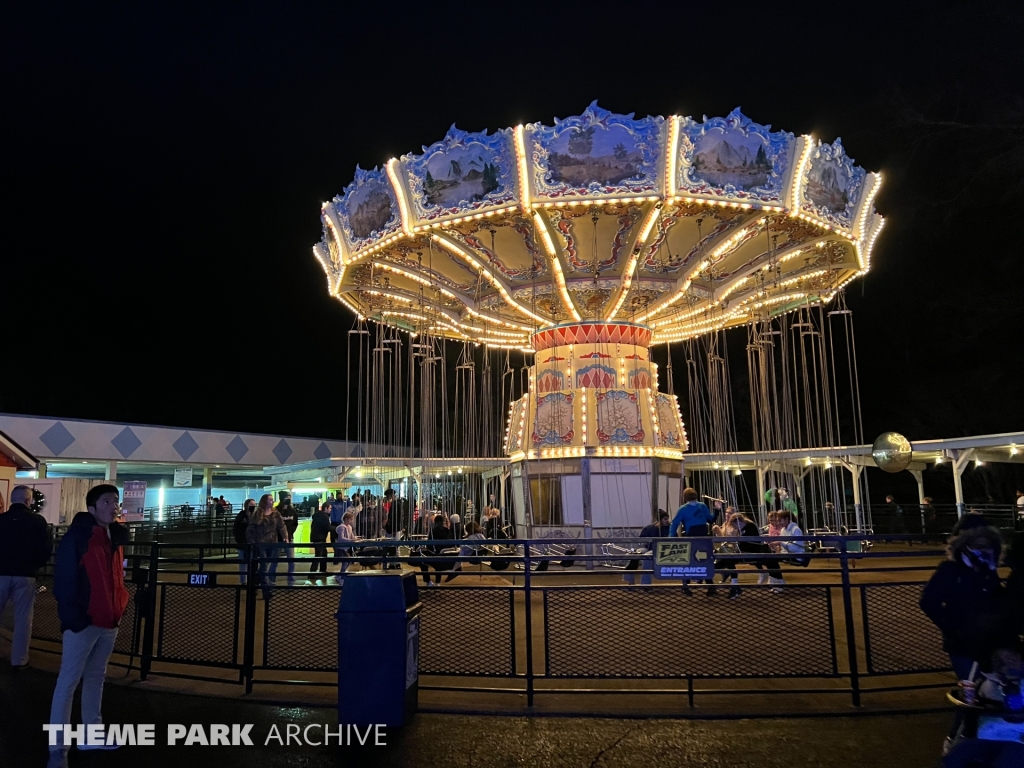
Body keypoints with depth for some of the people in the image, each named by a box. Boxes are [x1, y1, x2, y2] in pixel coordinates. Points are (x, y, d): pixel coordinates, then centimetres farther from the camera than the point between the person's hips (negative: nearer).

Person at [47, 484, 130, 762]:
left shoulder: (117, 536, 9)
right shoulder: (77, 536, -12)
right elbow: (63, 578, -15)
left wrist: (120, 605, 11)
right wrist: (72, 616, -17)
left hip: (110, 621, 7)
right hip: (83, 622, -7)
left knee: (96, 678, 17)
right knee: (68, 682, 2)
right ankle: (57, 748, 10)